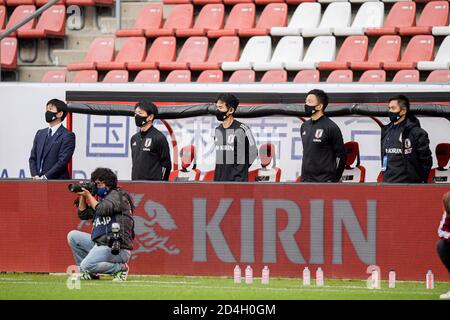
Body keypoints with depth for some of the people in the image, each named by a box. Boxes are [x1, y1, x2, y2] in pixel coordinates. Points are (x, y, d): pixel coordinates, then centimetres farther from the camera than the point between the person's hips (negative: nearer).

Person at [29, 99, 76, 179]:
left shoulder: (68, 136, -4)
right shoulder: (40, 133, 17)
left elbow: (62, 161, -11)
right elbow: (33, 158, 16)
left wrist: (45, 177, -15)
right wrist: (35, 176, -2)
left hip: (57, 180, -5)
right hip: (38, 182, 5)